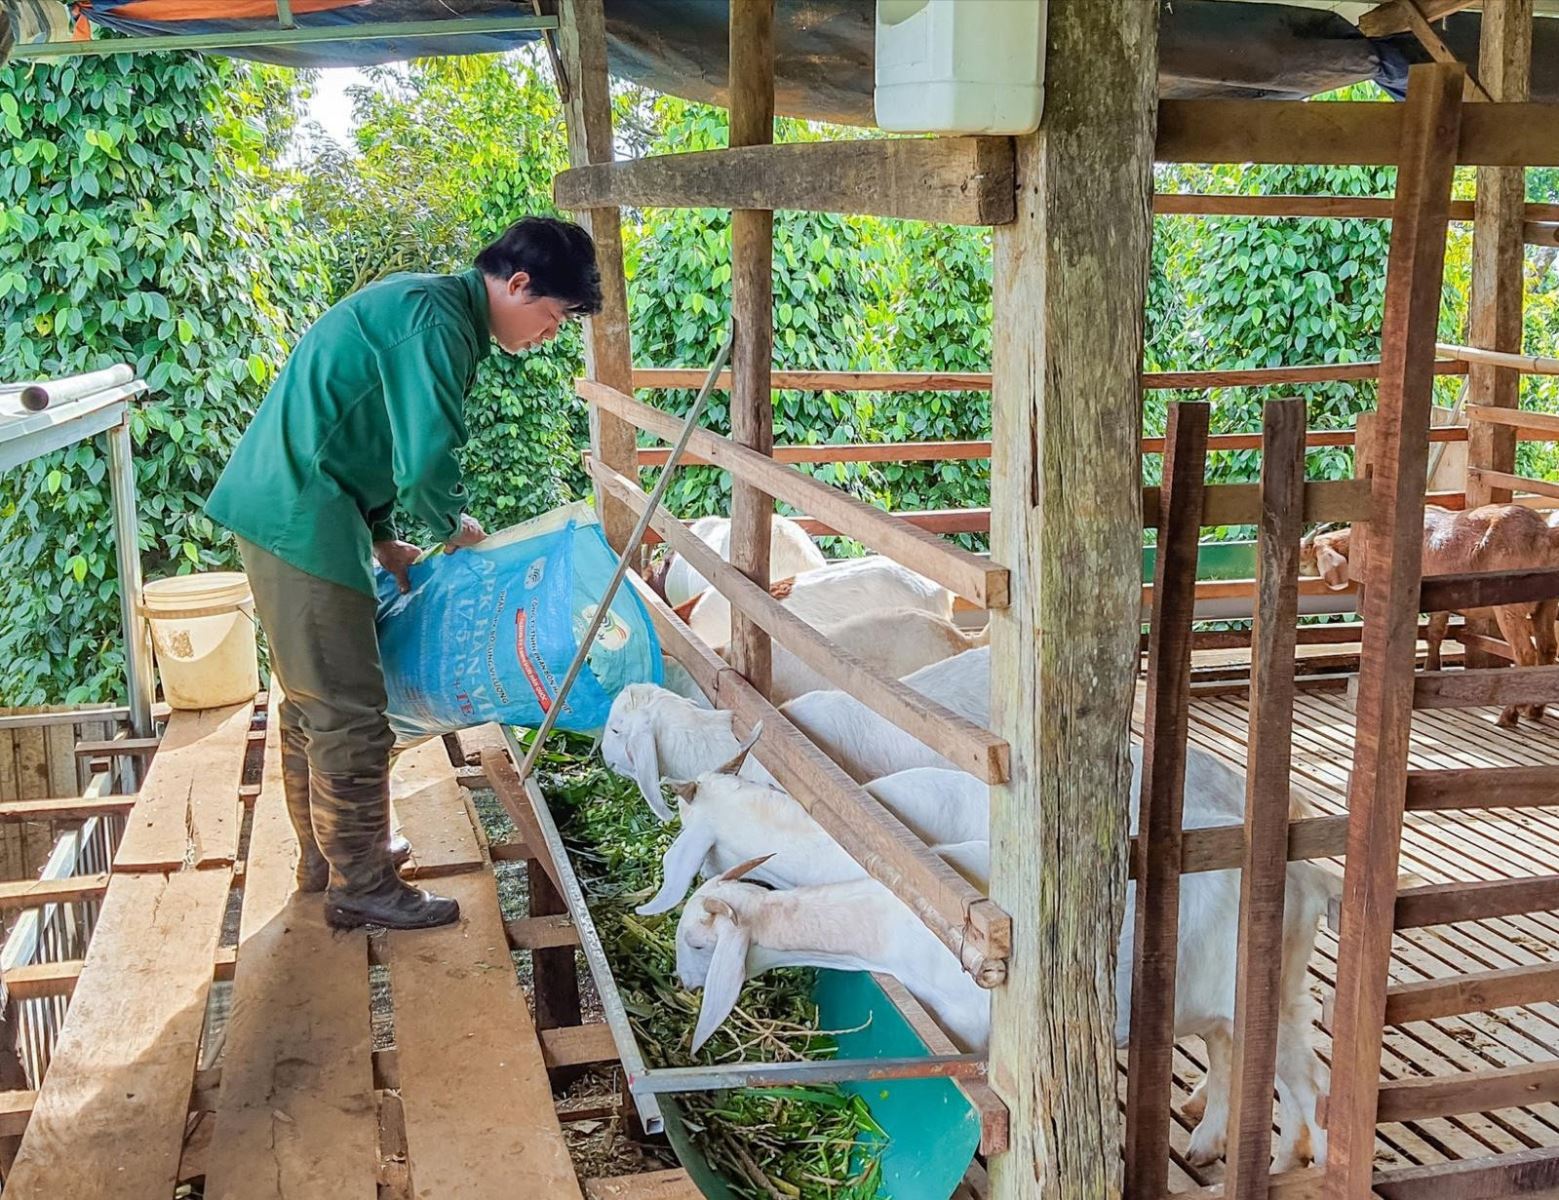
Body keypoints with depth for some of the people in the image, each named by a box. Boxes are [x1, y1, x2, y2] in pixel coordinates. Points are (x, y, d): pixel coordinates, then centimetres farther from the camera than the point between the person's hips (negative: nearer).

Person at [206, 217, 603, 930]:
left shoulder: (420, 308, 16)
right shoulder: (435, 320, -17)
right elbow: (426, 462, -23)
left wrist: (381, 538, 15)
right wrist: (453, 529, -3)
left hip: (277, 509, 11)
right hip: (302, 522, -11)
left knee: (309, 700, 20)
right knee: (350, 715, -2)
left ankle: (326, 854, 33)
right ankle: (360, 887, 9)